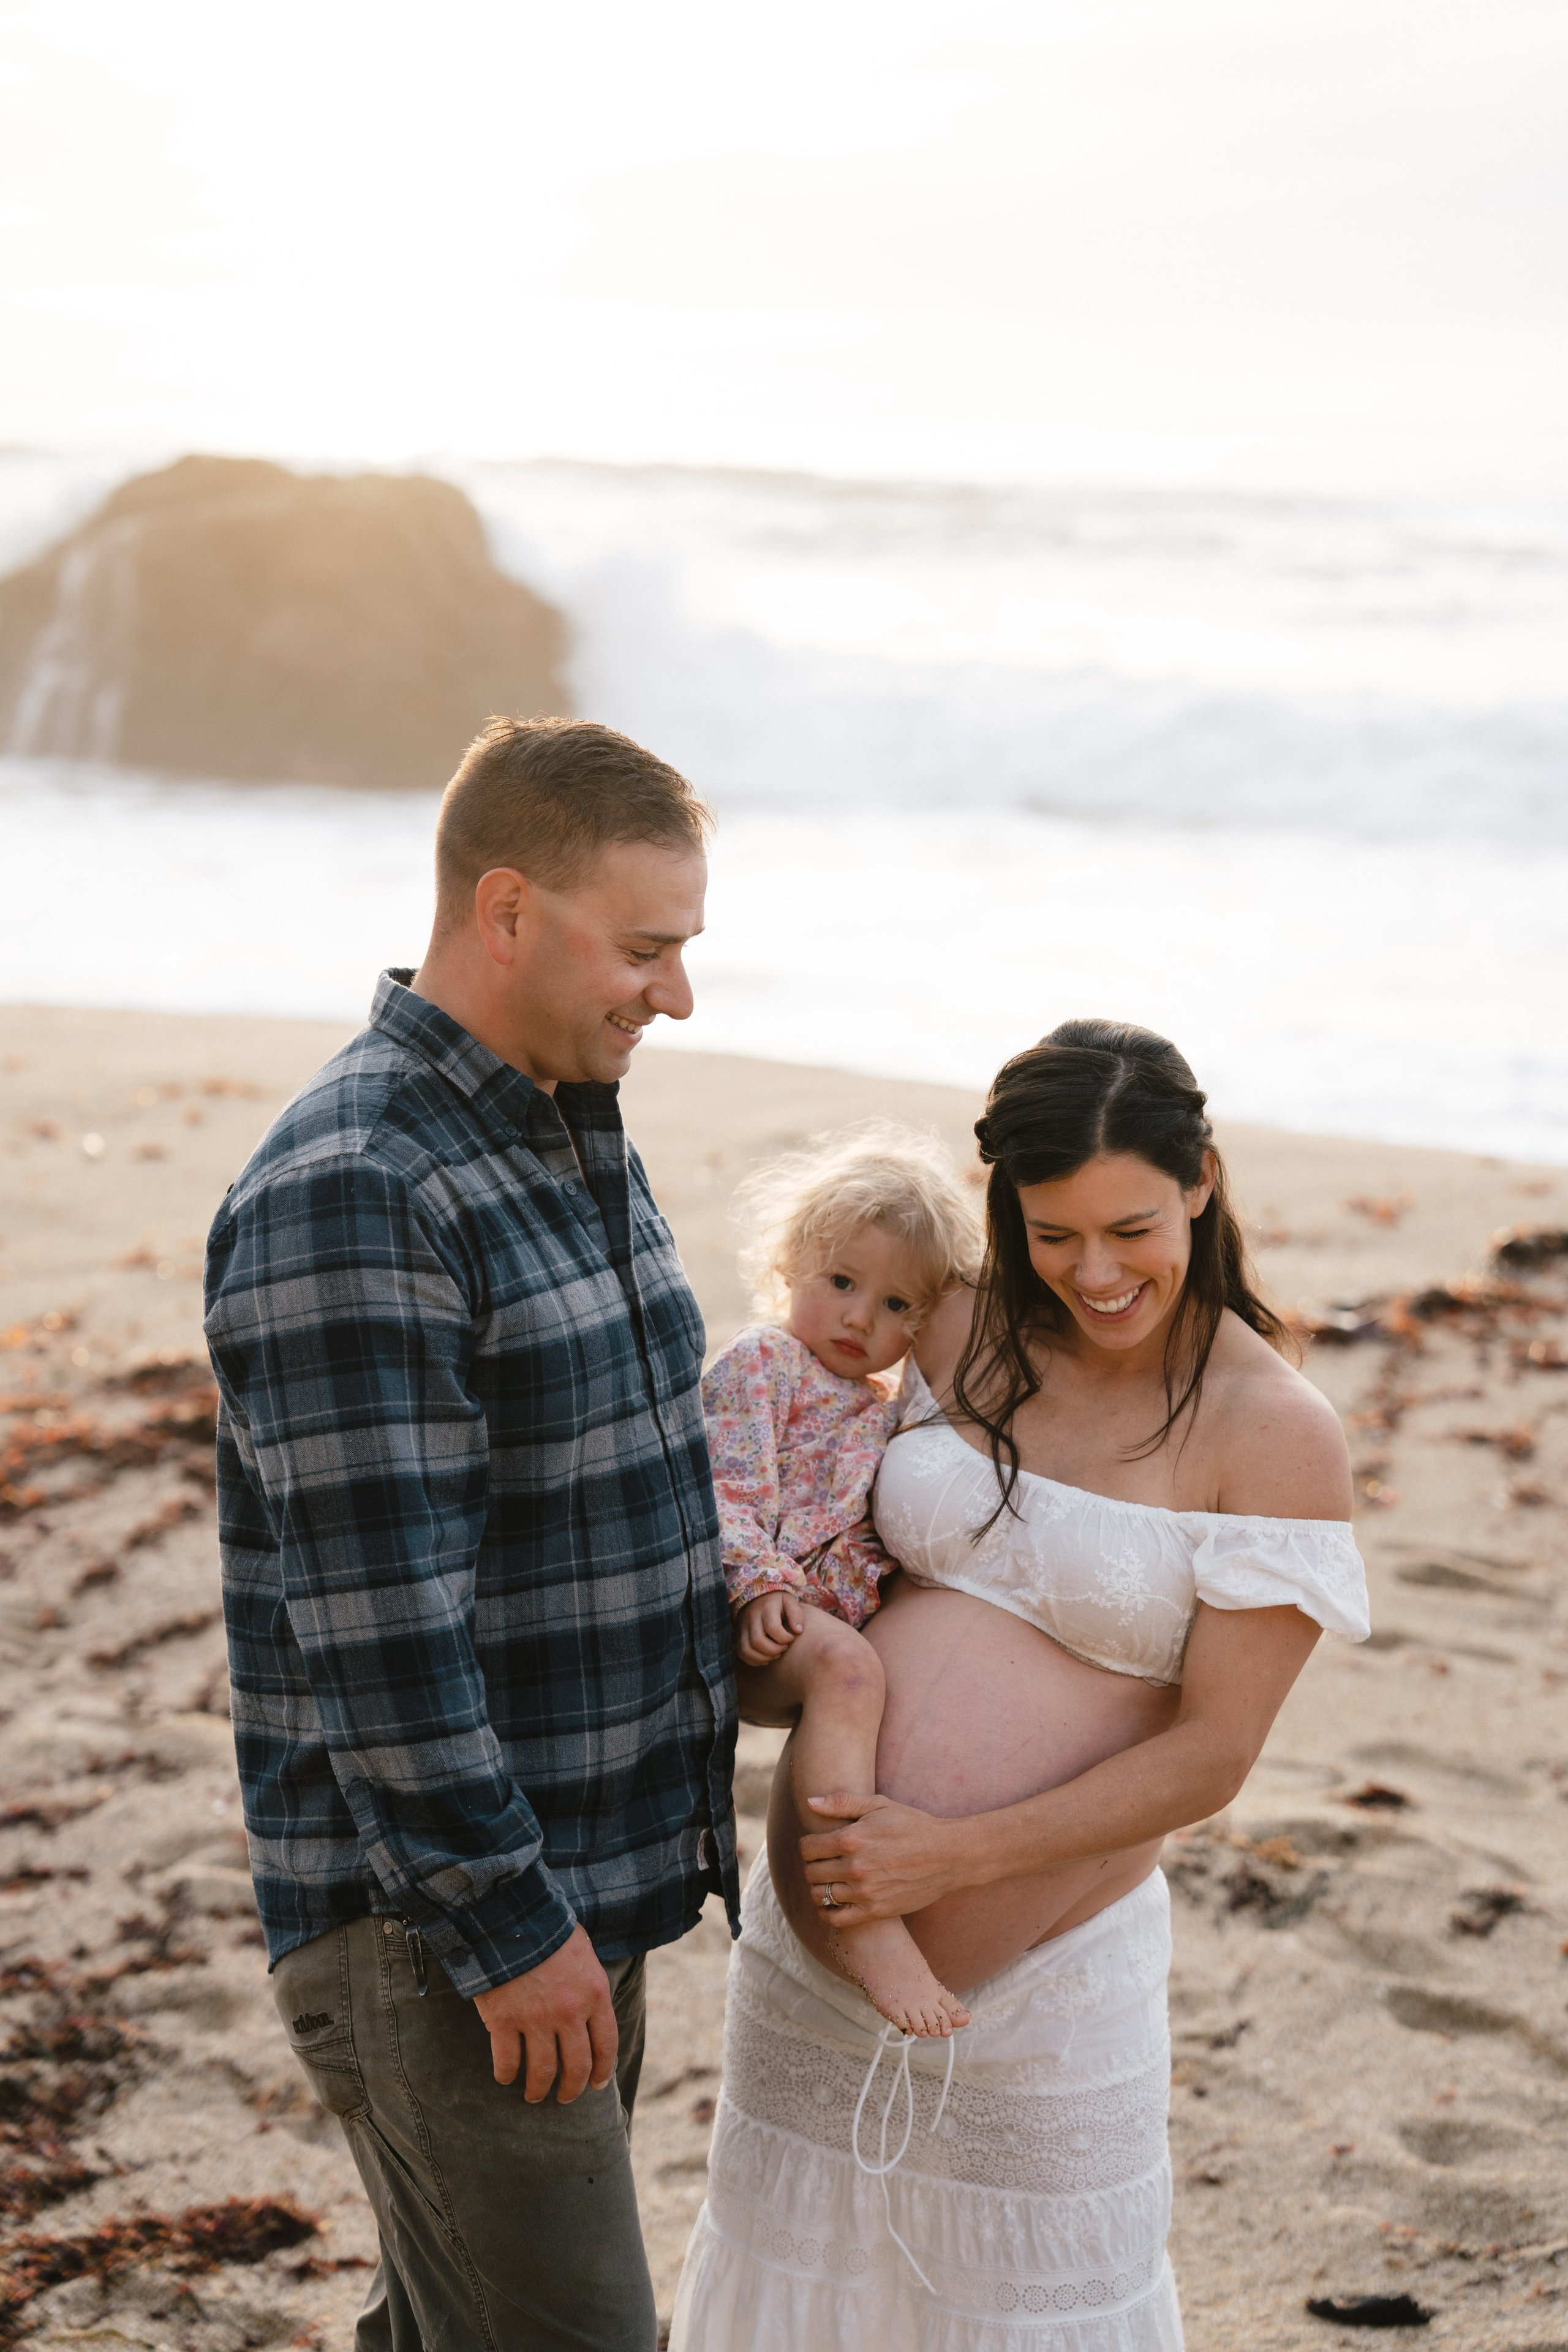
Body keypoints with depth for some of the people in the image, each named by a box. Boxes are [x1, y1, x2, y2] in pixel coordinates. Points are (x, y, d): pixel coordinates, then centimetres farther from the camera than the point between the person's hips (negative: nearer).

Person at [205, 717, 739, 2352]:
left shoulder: (574, 1135, 10)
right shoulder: (347, 1192, -21)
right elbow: (376, 1623, -23)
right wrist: (503, 1922, -19)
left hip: (589, 1875, 9)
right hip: (432, 1918, -9)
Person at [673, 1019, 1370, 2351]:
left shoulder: (1276, 1436, -12)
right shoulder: (963, 1339, 0)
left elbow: (1210, 1757, -14)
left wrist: (957, 1855, -20)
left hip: (1049, 1978, -4)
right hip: (816, 1923, 5)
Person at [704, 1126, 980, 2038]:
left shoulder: (883, 1412, 24)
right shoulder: (760, 1363, 1)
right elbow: (731, 1485, -11)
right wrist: (761, 1583, -24)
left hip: (841, 1617, 8)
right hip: (754, 1624, -8)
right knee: (847, 1669, -34)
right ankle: (864, 1918, -39)